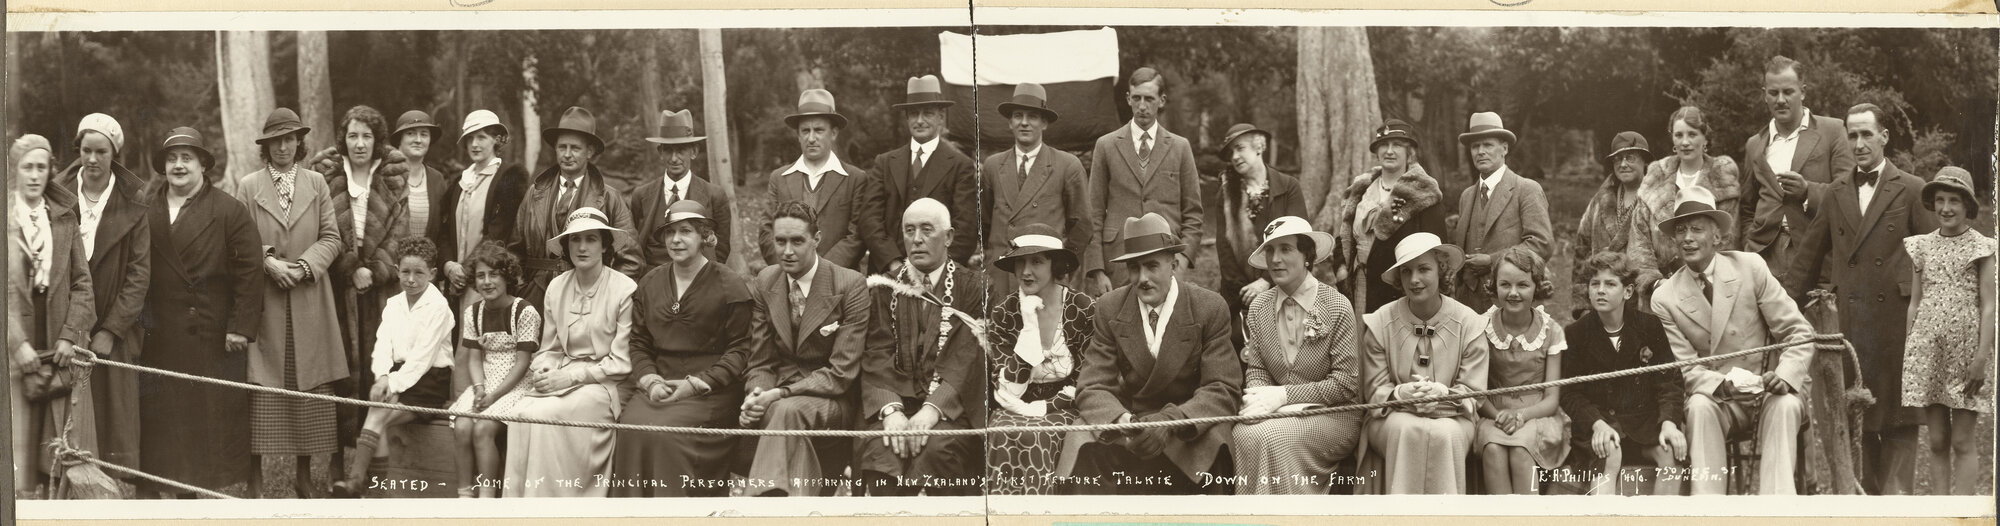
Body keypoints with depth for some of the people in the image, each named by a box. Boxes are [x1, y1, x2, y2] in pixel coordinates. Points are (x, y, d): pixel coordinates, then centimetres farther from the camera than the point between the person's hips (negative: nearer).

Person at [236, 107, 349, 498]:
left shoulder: (317, 183, 10)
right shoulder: (247, 186, 6)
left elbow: (331, 237, 6)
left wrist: (305, 265, -9)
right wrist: (268, 262, -13)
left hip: (309, 301, 2)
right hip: (264, 301, -2)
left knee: (310, 389, 1)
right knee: (261, 389, -4)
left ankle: (304, 476, 10)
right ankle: (255, 477, 4)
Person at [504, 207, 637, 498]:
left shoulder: (624, 289, -8)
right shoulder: (557, 286, 10)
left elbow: (621, 363, -8)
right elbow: (550, 347, 17)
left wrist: (571, 376, -14)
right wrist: (541, 371, -6)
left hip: (604, 385, -5)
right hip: (560, 379, 5)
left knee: (543, 415, -29)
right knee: (520, 412, -25)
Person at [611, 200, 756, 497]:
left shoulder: (730, 286, 0)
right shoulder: (650, 284, 16)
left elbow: (740, 349, -3)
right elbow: (639, 342, 16)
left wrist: (696, 383, -12)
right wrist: (650, 380, -4)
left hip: (711, 391, -4)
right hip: (660, 386, 4)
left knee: (667, 430, -29)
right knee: (631, 425, -25)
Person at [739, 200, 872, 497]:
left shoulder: (851, 285, -10)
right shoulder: (765, 282, 6)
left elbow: (841, 372, -13)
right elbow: (761, 361, 9)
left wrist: (779, 394, -23)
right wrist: (755, 394, -15)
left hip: (832, 399, -4)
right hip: (778, 393, 4)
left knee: (787, 410, -36)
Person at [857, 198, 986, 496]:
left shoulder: (971, 287, 6)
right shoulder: (887, 289, 15)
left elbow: (967, 359, -5)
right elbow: (877, 357, 3)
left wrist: (932, 409, -21)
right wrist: (890, 410, -16)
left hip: (950, 406, -2)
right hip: (897, 401, 2)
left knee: (937, 447, -33)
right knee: (878, 447, -30)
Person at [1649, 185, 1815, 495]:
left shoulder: (1750, 267, -3)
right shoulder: (1664, 298, -2)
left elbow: (1799, 332, -3)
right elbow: (1686, 368, -3)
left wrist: (1785, 377, -21)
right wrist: (1722, 386, -25)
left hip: (1769, 389, 0)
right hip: (1717, 397, 0)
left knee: (1786, 405, -31)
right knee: (1700, 406, -31)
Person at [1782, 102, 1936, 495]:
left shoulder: (1912, 191, 3)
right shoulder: (1836, 193, 14)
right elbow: (1809, 253, 15)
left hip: (1895, 319, -3)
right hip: (1849, 322, 3)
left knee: (1898, 415, -1)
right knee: (1857, 415, 6)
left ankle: (1897, 492, 0)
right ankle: (1868, 493, 13)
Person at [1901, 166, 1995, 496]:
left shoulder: (1980, 247, 1)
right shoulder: (1922, 247, 11)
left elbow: (1988, 306, -3)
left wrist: (1982, 356, -11)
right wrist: (1908, 354, 10)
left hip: (1966, 349, -3)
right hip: (1927, 348, 3)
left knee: (1964, 442, -3)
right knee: (1937, 441, 5)